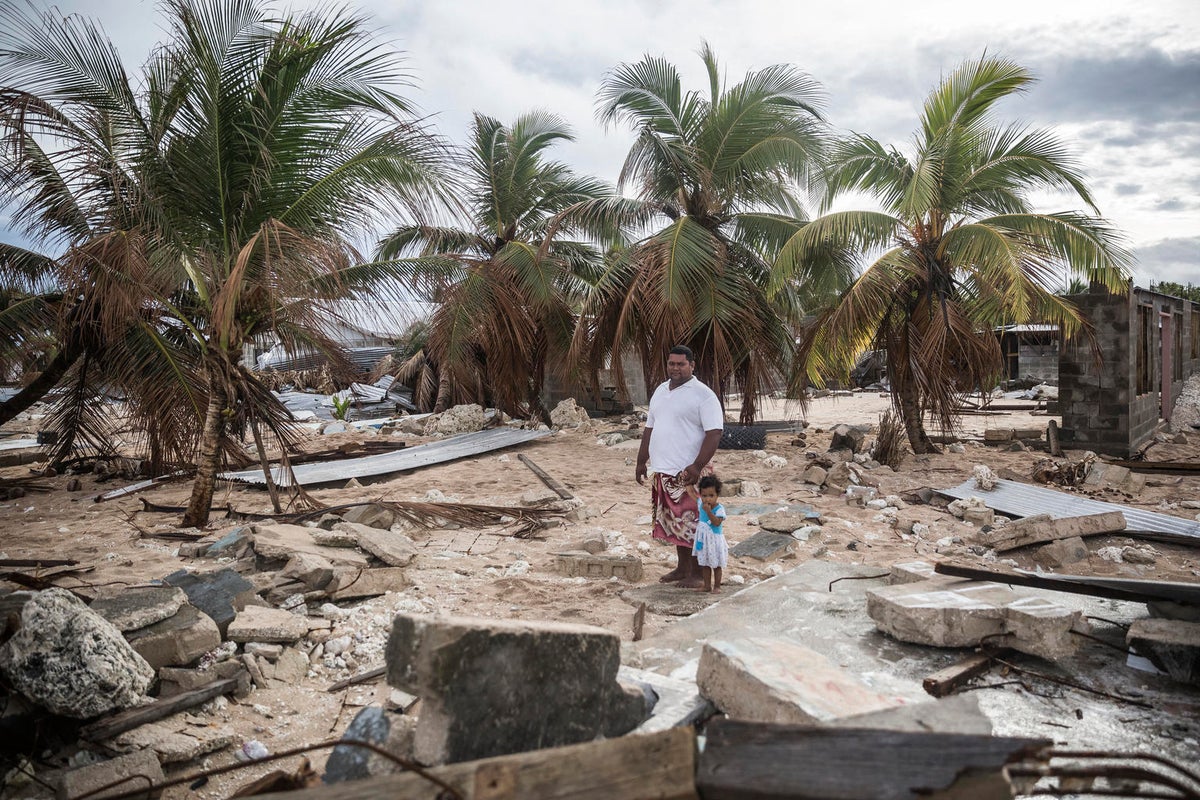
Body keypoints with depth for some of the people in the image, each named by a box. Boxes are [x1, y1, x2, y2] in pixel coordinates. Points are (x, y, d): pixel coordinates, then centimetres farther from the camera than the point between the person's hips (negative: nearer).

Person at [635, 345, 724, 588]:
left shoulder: (703, 395, -9)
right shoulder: (660, 391, 14)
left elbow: (714, 432, -16)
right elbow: (649, 428, 21)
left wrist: (697, 466, -23)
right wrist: (642, 461, 17)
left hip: (689, 473, -7)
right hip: (663, 471, 7)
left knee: (692, 523, -2)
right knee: (674, 522, 15)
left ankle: (697, 573, 10)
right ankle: (682, 568, 27)